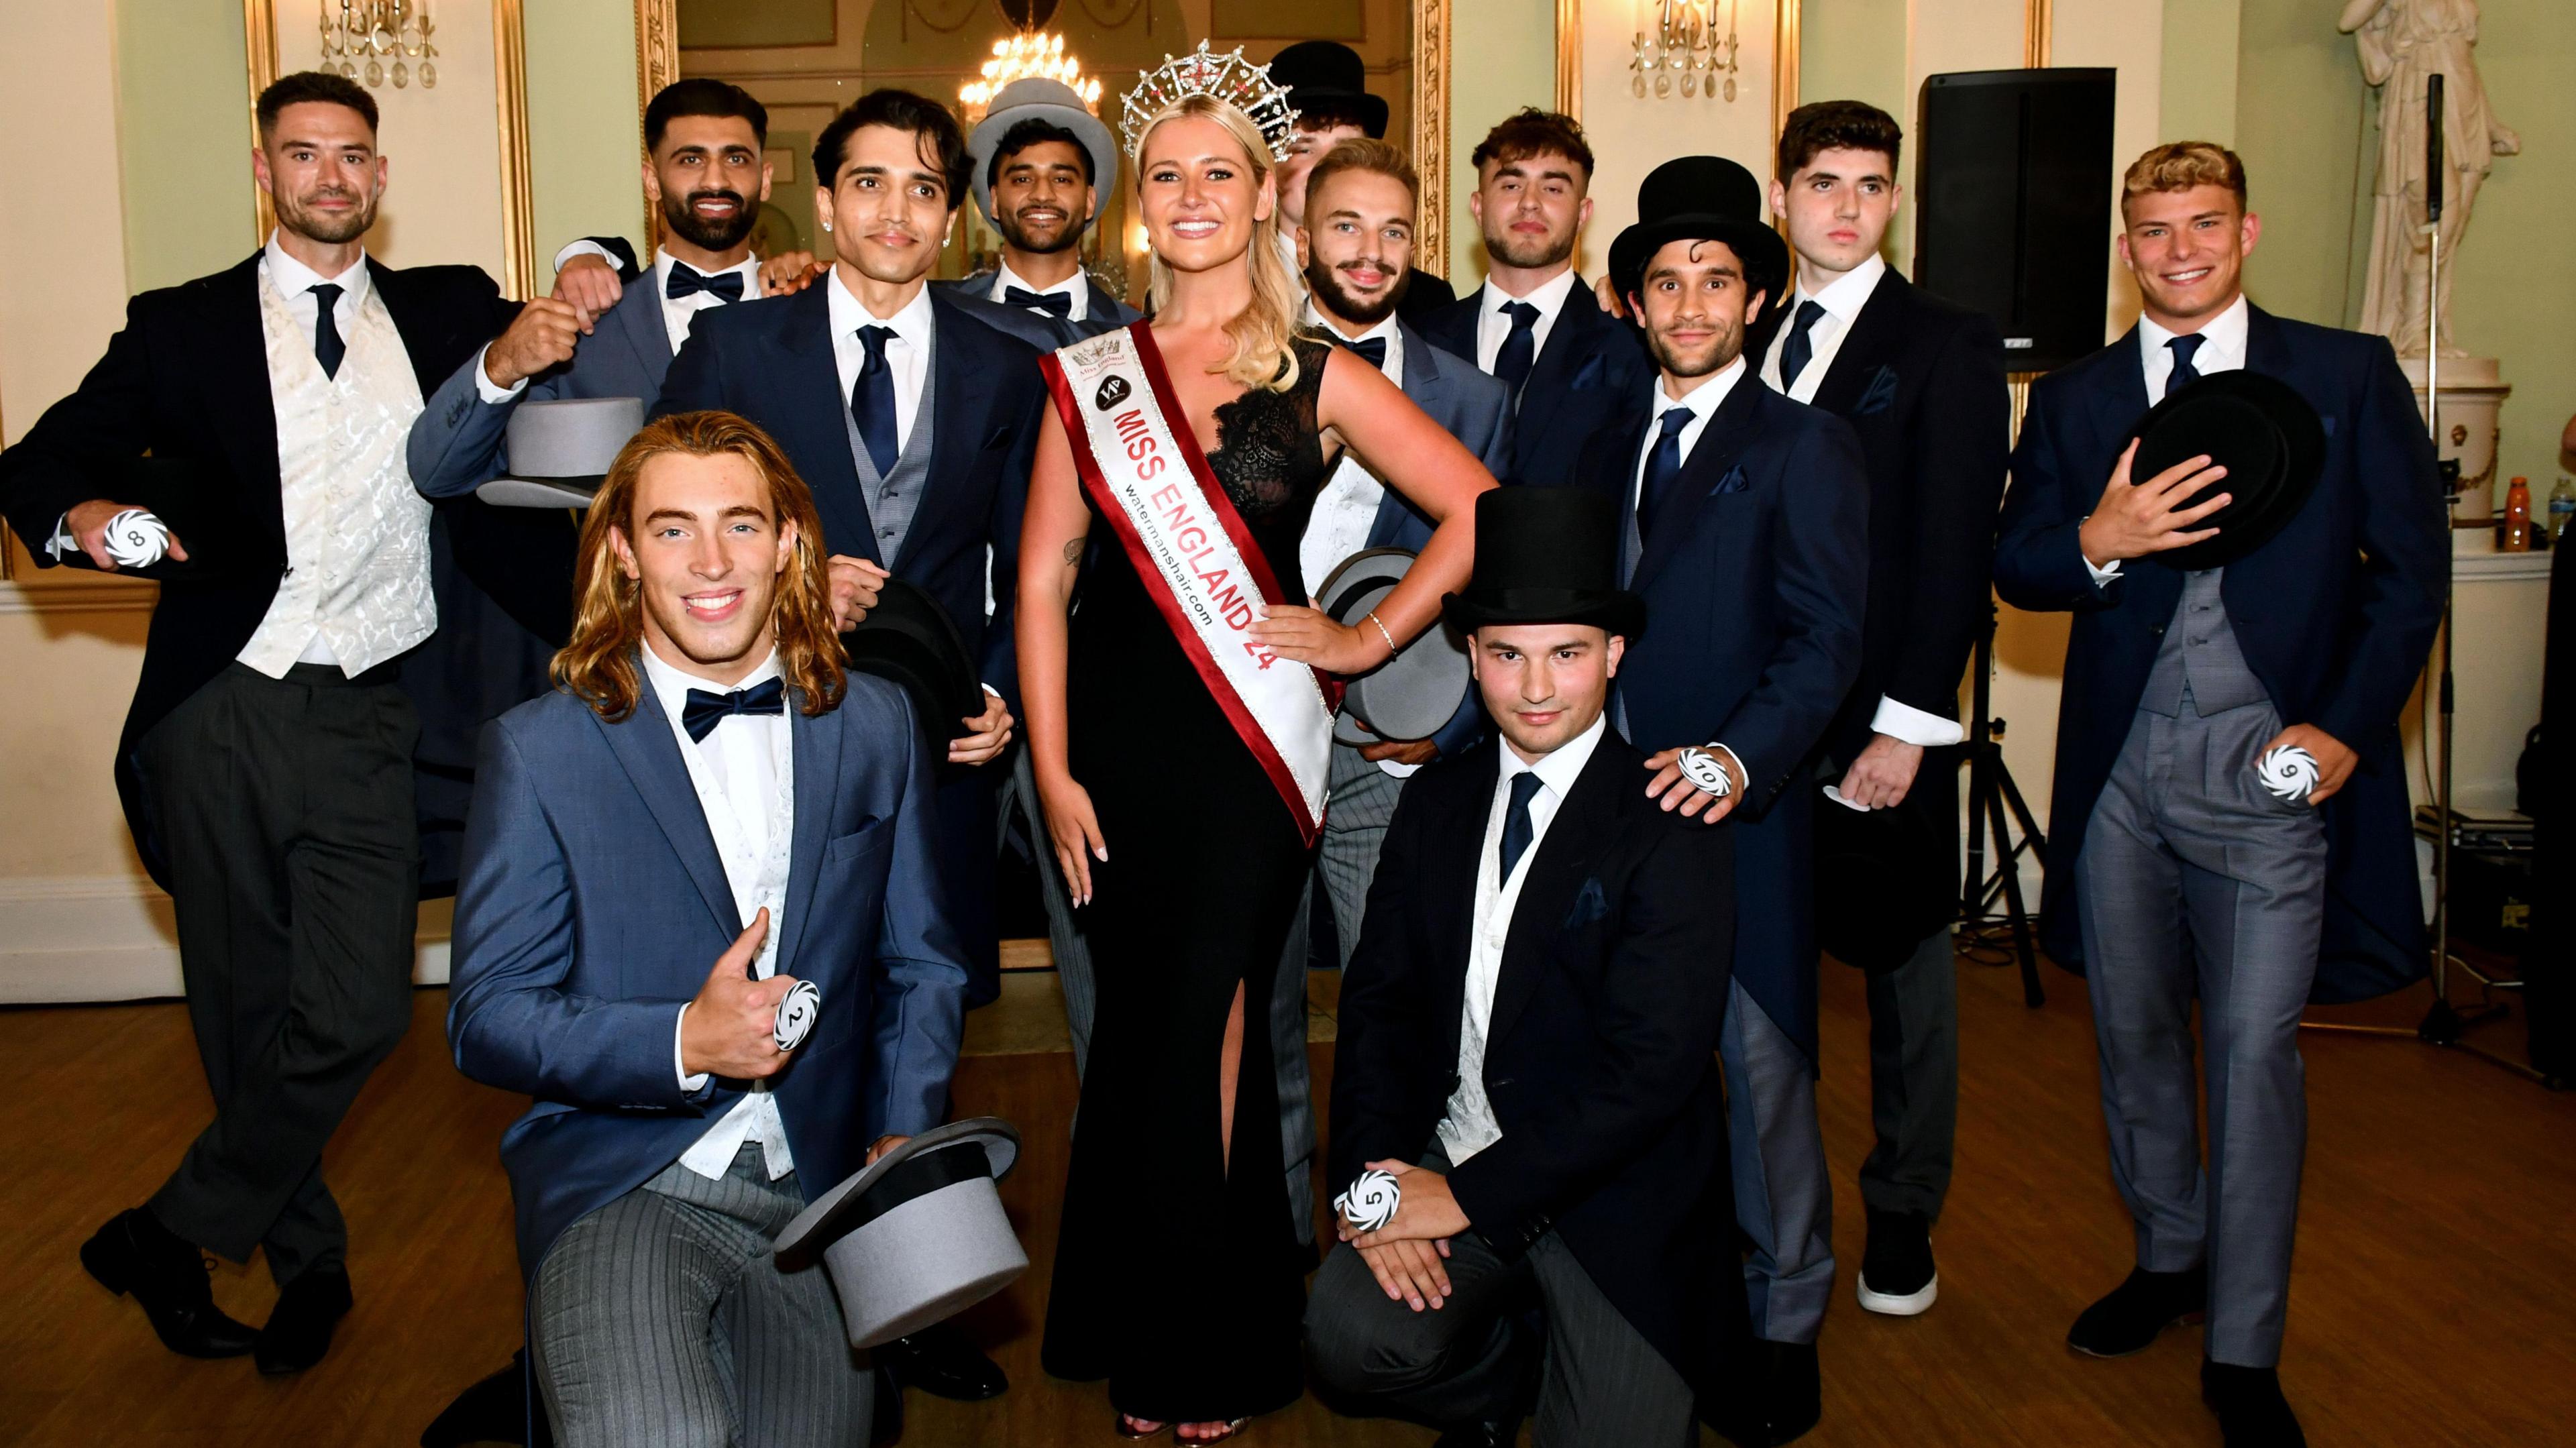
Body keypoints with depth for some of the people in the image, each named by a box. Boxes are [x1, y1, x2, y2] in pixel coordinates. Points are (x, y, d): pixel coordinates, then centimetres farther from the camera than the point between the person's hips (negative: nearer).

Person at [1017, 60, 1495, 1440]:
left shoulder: (1319, 380, 1)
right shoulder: (1091, 377, 6)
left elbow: (1479, 512, 1)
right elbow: (1044, 582, 3)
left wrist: (1368, 637, -2)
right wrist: (1053, 769, -3)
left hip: (1251, 750, -2)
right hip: (1119, 752, 2)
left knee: (1205, 1044, 2)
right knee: (1134, 1035, 10)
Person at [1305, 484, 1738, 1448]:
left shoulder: (1671, 831, -13)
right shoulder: (1437, 802, 6)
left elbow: (1648, 1069, -19)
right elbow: (1377, 999, 6)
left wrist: (1466, 1196, -17)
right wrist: (1374, 1173, -9)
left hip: (1618, 1196, -3)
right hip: (1448, 1155, 4)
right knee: (1352, 1339, -20)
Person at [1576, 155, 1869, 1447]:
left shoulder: (1803, 447, -2)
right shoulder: (1611, 450, 16)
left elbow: (1826, 638, -12)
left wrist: (1741, 757, -28)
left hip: (1742, 812, -5)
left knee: (1764, 1068, 3)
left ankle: (1783, 1325, 19)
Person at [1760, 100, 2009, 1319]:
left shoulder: (1949, 345, -2)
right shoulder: (1752, 342, 12)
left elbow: (1956, 547, -9)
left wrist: (1905, 722, -15)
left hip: (1884, 714, -4)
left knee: (1905, 965, 8)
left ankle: (1902, 1217, 23)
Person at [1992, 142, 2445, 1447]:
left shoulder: (2347, 375, 3)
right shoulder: (2071, 398, 10)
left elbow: (2412, 566, 1)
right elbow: (2014, 568, 4)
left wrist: (2346, 726, -10)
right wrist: (2098, 542, -18)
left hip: (2272, 767, -3)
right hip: (2120, 767, 3)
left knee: (2254, 1051, -3)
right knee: (2132, 1032, 14)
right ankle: (2169, 1258, 36)